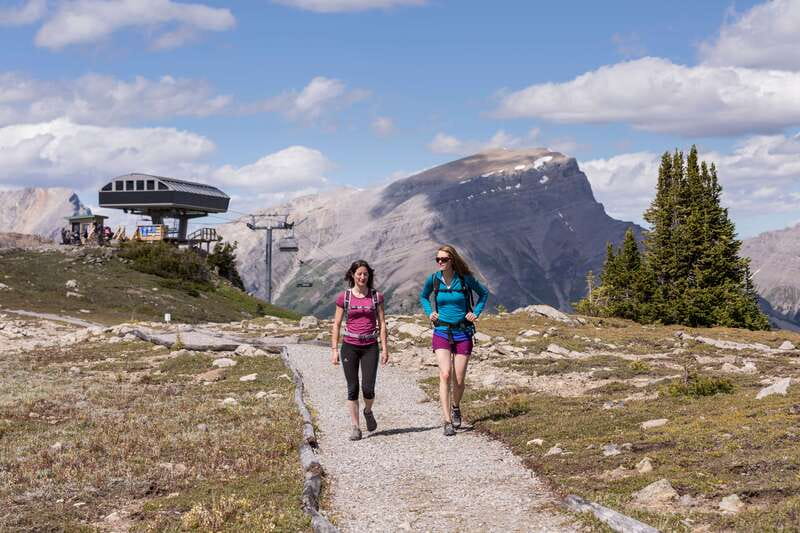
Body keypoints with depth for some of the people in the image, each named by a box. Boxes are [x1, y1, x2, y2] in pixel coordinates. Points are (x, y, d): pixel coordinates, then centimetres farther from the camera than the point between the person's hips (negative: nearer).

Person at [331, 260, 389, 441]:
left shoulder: (376, 296, 3)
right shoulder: (344, 297, 1)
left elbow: (382, 323, 5)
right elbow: (336, 324, 4)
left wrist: (385, 348, -1)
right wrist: (334, 349, -1)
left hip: (370, 346, 0)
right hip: (349, 346, 0)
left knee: (368, 388, -8)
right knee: (352, 388, 2)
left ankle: (368, 411, 24)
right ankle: (355, 427, 11)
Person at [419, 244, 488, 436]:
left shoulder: (465, 279, -5)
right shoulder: (433, 279, -1)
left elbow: (484, 293, 13)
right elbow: (423, 296, 20)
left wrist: (476, 313, 2)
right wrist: (429, 312, 4)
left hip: (463, 332, 0)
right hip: (442, 332, 0)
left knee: (459, 380, 2)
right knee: (445, 374, -17)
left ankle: (455, 407, 35)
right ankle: (448, 422, -17)